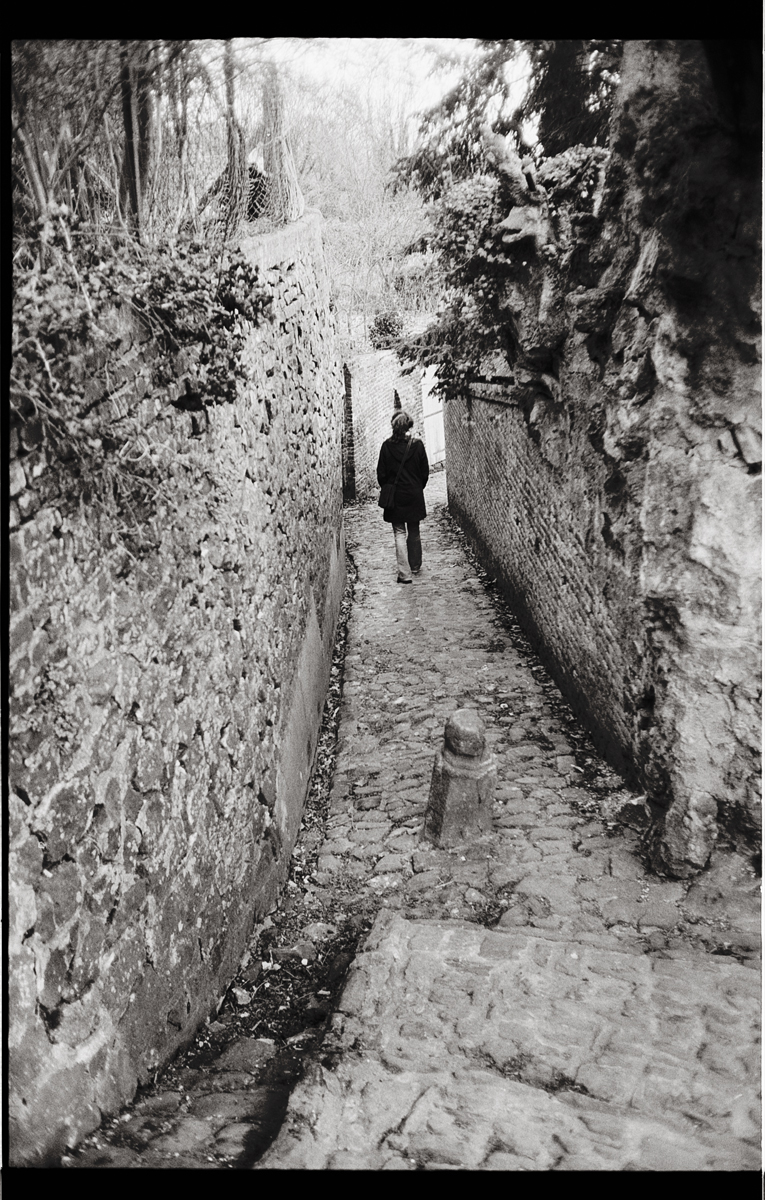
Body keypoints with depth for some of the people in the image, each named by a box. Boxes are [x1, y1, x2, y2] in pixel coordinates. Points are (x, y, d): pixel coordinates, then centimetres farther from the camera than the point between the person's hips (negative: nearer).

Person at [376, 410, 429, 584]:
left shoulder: (387, 446, -9)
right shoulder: (417, 444, -7)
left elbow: (381, 473, -5)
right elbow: (425, 471, -1)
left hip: (394, 496, -1)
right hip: (415, 495, 1)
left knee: (399, 533, 3)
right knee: (414, 532, 16)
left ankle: (404, 574, -4)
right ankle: (415, 567, 30)